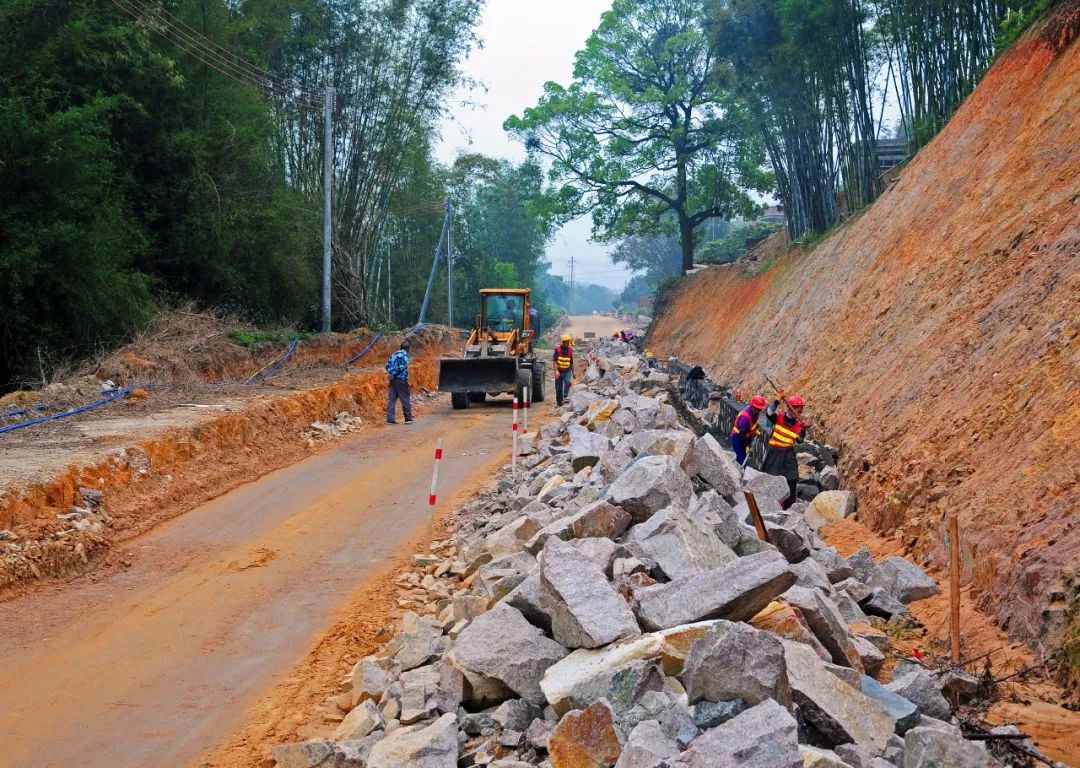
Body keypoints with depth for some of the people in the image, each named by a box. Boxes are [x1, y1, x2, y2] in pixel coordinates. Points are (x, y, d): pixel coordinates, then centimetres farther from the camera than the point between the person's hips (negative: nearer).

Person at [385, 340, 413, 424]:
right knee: (405, 399, 4)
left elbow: (387, 365, 10)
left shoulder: (394, 354, 13)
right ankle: (408, 418, 9)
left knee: (391, 399, 5)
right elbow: (402, 367, -20)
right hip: (401, 380, -7)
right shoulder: (404, 355, -9)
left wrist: (391, 374, 15)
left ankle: (390, 419, 2)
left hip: (393, 380, 7)